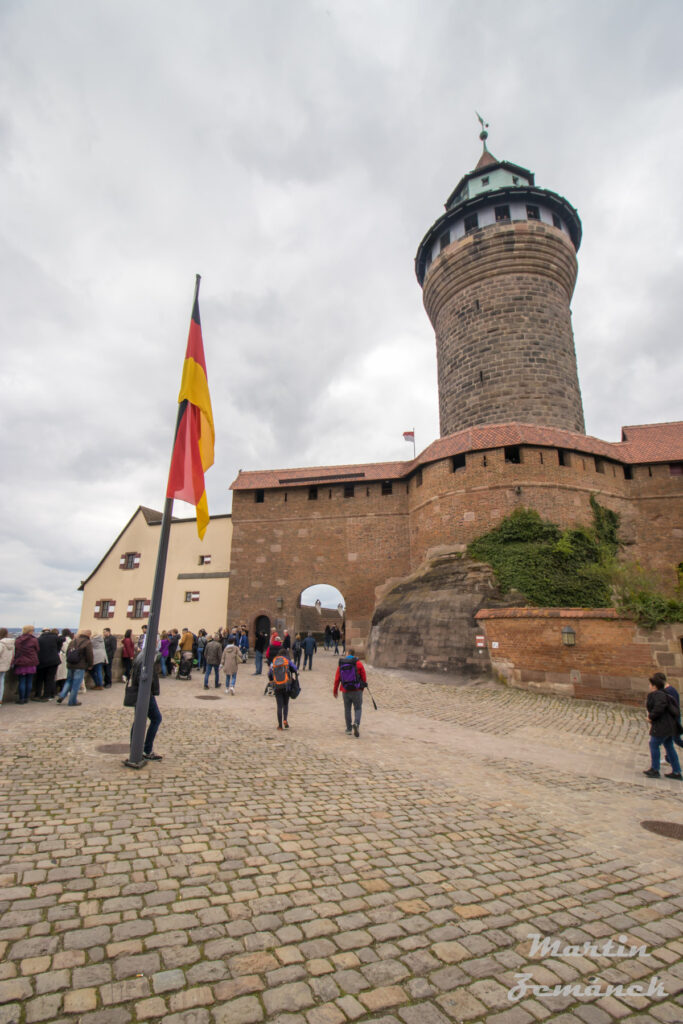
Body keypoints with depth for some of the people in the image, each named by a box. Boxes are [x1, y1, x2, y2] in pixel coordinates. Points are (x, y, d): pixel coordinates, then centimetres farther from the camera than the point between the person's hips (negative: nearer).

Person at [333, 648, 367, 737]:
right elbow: (364, 678, -3)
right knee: (358, 709, 8)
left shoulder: (341, 664, 2)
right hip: (356, 690, -2)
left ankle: (349, 729, 18)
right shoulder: (358, 663, -5)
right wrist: (362, 687, 14)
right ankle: (356, 723, -16)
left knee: (347, 710, 15)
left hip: (345, 691, 2)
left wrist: (335, 690, 13)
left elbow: (337, 678, 3)